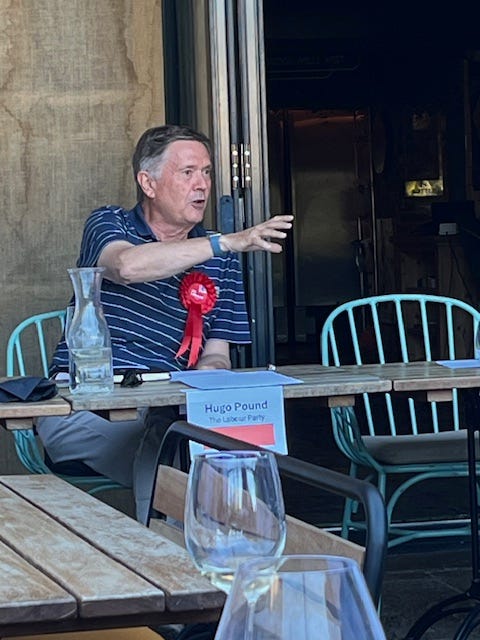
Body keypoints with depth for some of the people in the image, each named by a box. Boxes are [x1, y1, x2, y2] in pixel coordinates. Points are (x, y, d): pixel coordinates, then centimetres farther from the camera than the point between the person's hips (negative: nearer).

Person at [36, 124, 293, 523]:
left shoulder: (221, 263, 16)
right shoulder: (108, 224, 6)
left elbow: (216, 357, 13)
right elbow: (127, 266, -20)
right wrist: (230, 242, -26)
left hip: (163, 411, 3)